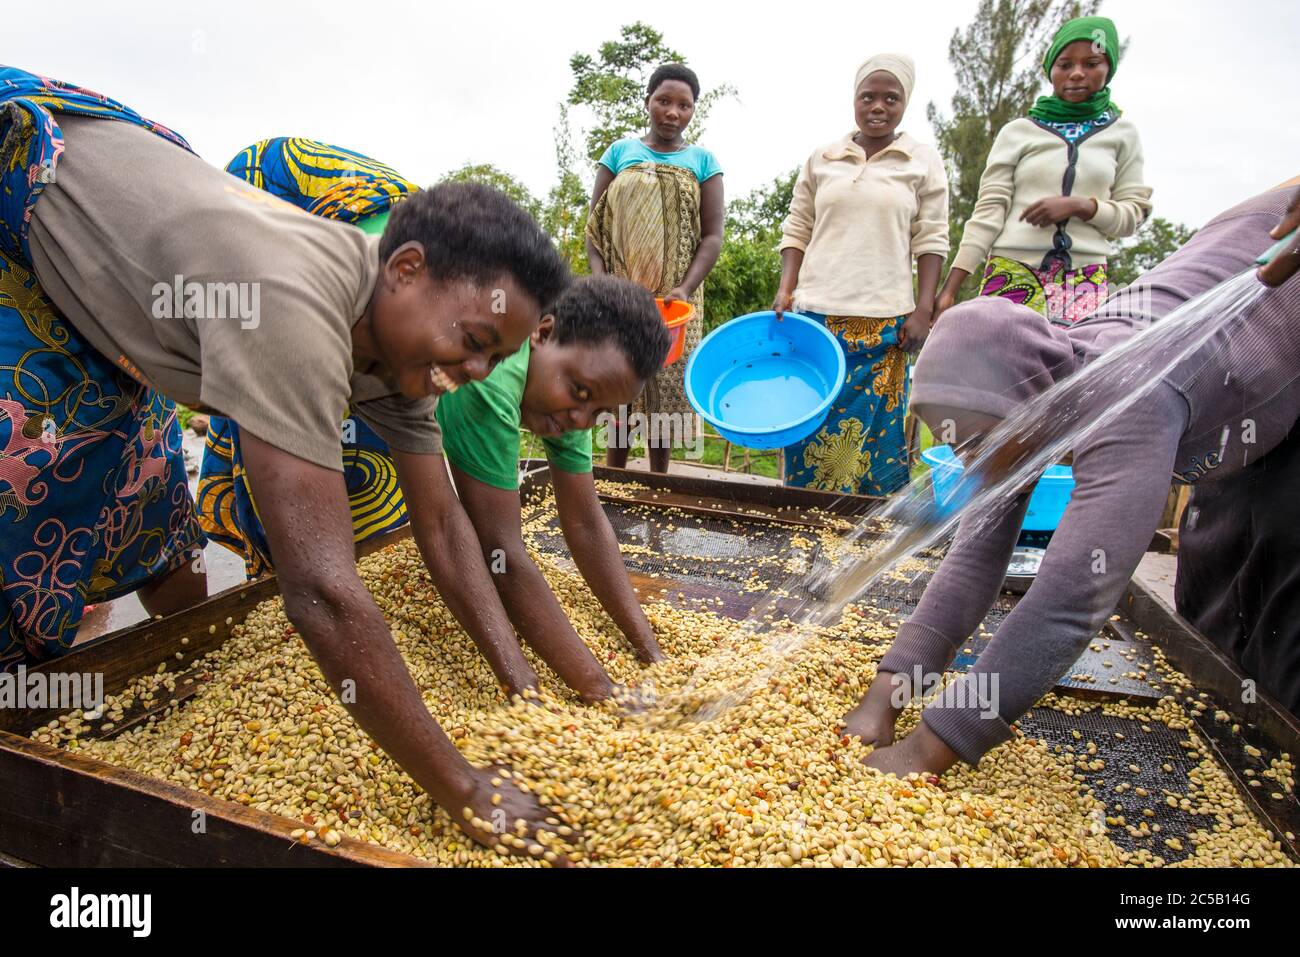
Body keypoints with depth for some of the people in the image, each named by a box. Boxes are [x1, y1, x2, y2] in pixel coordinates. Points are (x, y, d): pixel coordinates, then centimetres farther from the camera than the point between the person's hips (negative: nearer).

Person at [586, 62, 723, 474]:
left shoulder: (702, 161, 9)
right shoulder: (620, 152, 10)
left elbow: (712, 235, 1)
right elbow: (595, 225, 6)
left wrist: (686, 288, -15)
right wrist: (600, 279, -11)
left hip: (673, 298, 0)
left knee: (665, 386, 2)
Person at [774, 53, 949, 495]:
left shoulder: (924, 160, 7)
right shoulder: (820, 159, 11)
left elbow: (931, 240, 4)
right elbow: (797, 231, 12)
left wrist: (923, 310, -4)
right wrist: (786, 290, 0)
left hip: (884, 320, -1)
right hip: (817, 312, 2)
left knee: (877, 427, 0)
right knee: (813, 424, 2)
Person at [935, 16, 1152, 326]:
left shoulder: (1122, 132, 13)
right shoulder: (1017, 131, 8)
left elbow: (1134, 212, 11)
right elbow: (988, 211, 2)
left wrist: (1078, 206, -10)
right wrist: (950, 290, -7)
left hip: (1086, 283, 1)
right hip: (1012, 275, -1)